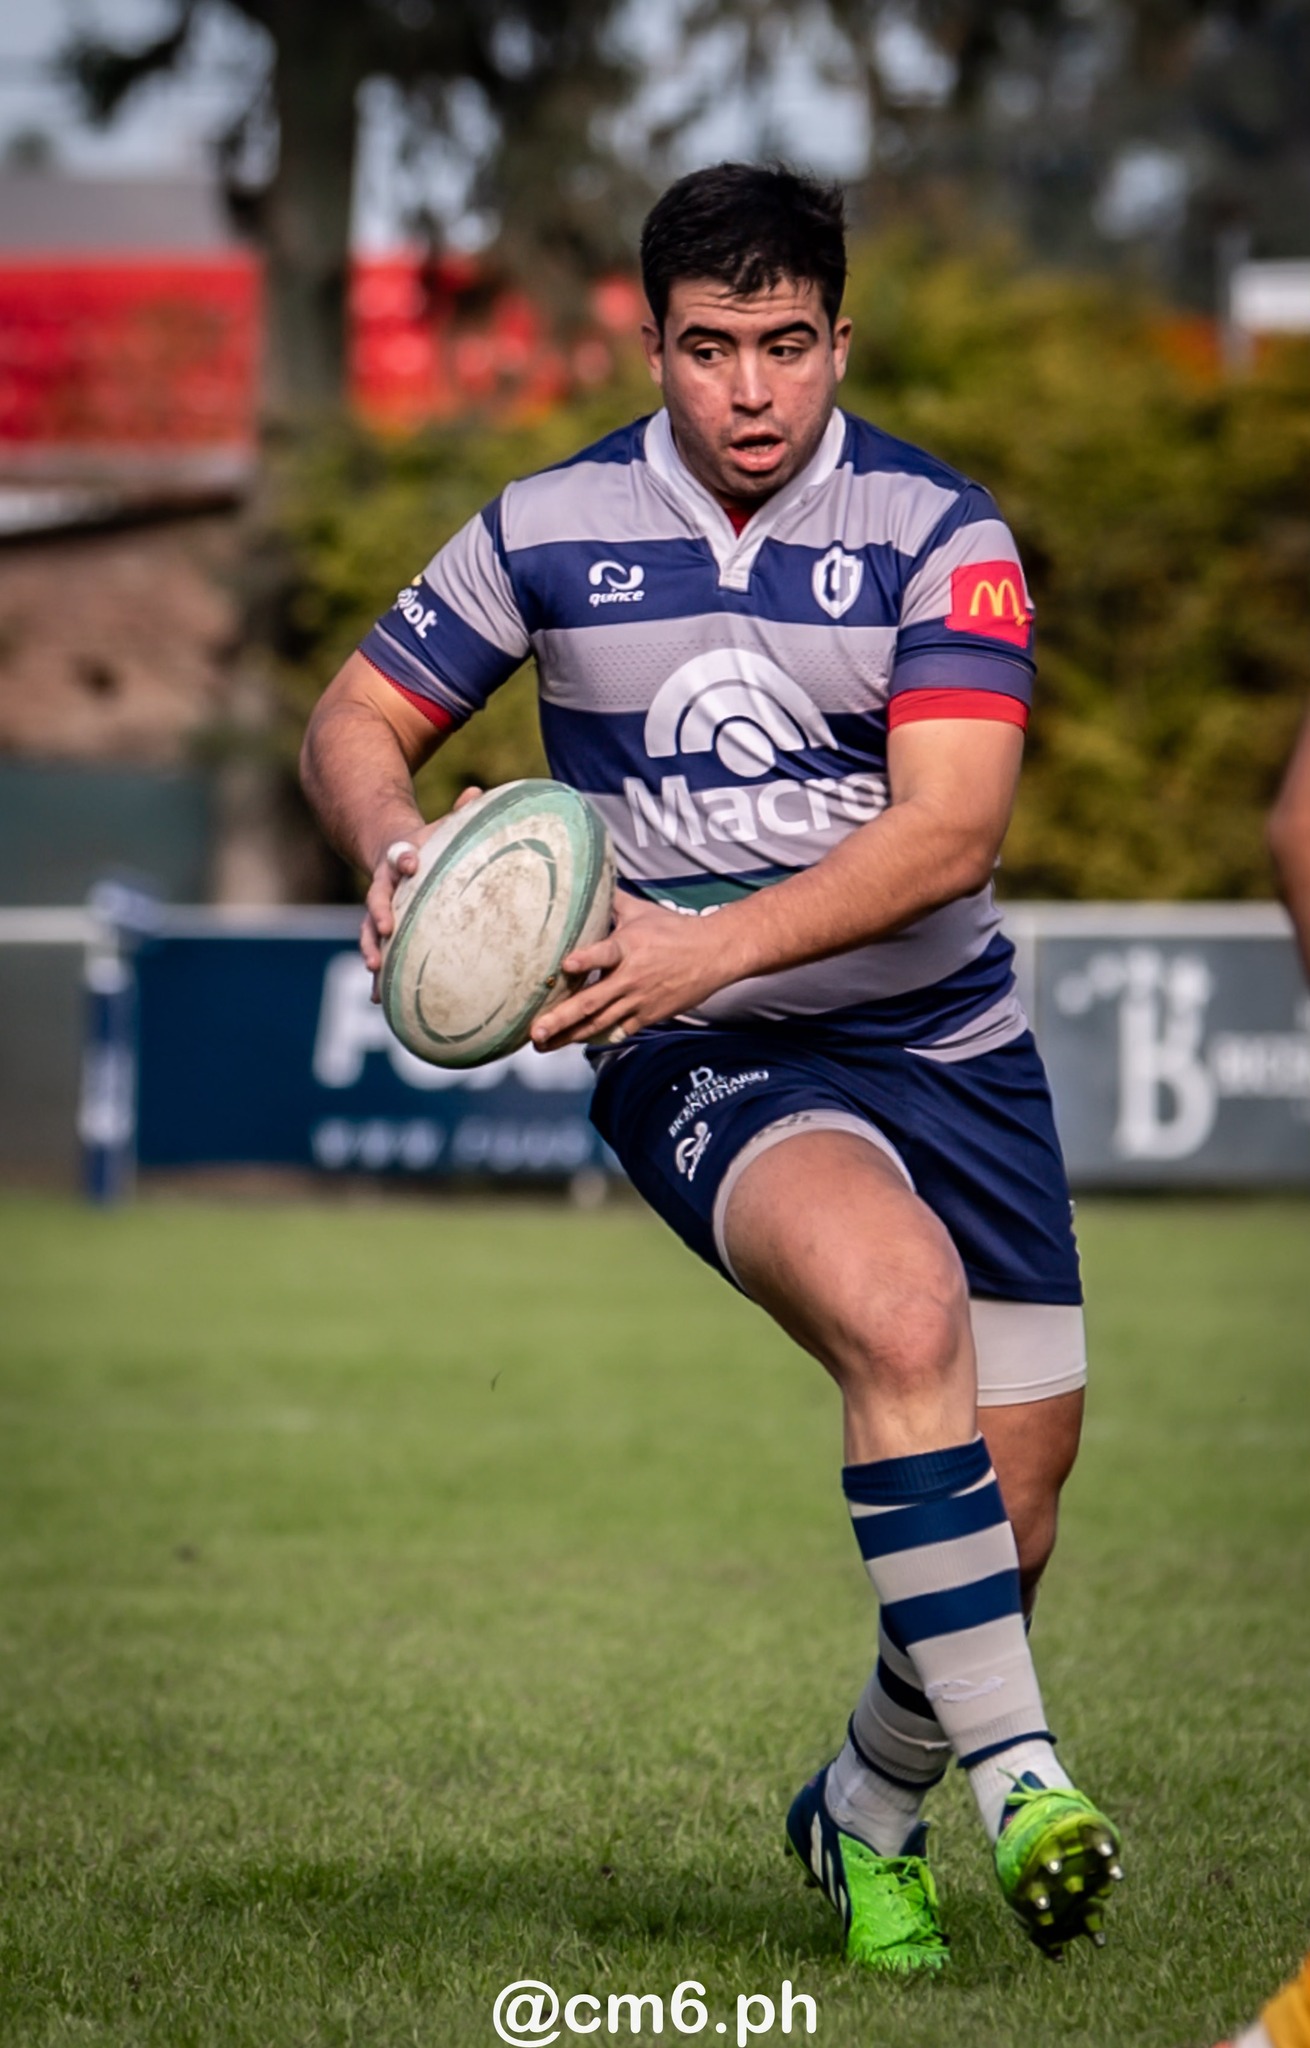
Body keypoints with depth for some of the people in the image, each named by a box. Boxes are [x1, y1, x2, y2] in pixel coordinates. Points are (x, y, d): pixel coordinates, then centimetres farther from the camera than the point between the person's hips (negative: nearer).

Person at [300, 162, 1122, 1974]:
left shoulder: (937, 532, -7)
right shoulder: (550, 530, -1)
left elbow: (951, 829, -17)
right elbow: (358, 719, 9)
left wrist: (715, 943, -29)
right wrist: (393, 840, -14)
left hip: (941, 1037, 2)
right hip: (700, 1067, -2)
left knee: (1013, 1501, 1)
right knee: (902, 1305, -33)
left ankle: (867, 1814, 29)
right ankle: (1010, 1765, -27)